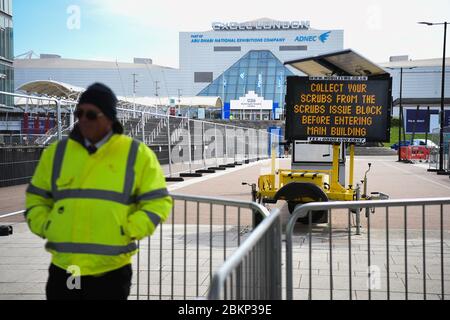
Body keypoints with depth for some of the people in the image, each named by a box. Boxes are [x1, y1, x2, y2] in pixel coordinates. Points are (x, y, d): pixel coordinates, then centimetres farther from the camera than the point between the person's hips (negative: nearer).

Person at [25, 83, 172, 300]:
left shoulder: (136, 154, 0)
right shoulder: (57, 152, 8)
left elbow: (157, 202, 0)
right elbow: (36, 198, 17)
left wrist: (127, 232, -10)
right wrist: (45, 228, 0)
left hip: (112, 271, -2)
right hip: (63, 269, 3)